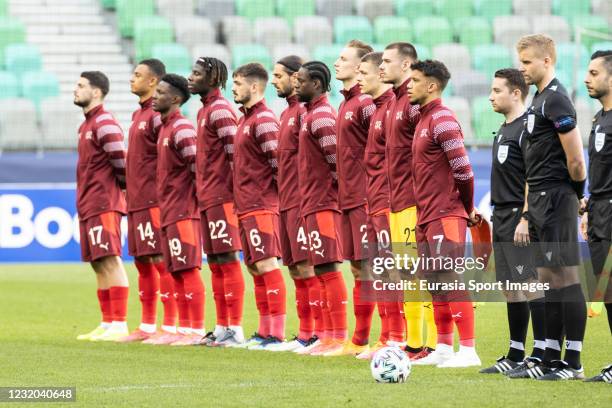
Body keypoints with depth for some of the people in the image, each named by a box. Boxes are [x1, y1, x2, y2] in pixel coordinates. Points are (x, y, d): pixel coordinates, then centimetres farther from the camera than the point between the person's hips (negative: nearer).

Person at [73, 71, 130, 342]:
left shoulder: (105, 124, -12)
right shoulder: (86, 125, 18)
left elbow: (121, 162, -16)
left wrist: (123, 185, 0)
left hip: (103, 205, -10)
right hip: (88, 205, 10)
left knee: (110, 260, -10)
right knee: (98, 264, 10)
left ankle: (119, 325, -12)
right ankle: (107, 324, 14)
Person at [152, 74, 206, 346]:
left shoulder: (181, 128, -13)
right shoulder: (165, 127, 16)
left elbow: (198, 165, -19)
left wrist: (197, 198, -13)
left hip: (183, 211, -10)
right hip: (169, 211, 10)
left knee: (188, 270, -8)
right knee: (176, 272, 11)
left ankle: (197, 330, -6)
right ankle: (184, 329, 15)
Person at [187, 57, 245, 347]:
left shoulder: (220, 111, -12)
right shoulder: (205, 110, 18)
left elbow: (236, 153, -17)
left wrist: (234, 192, -17)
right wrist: (201, 193, 18)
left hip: (221, 198, -10)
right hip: (207, 198, 10)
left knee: (228, 260, -7)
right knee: (215, 263, 11)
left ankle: (235, 329, -6)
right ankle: (222, 327, 16)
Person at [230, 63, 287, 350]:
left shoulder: (263, 120, -13)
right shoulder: (246, 118, 17)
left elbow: (279, 162, -17)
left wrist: (275, 192, -9)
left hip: (261, 206, -10)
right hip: (246, 206, 10)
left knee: (267, 265, -11)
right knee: (255, 267, 12)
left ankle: (277, 334, -11)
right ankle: (264, 332, 18)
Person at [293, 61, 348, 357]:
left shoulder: (321, 116, -14)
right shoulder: (312, 114, 16)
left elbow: (337, 157, -21)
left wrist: (336, 184, -9)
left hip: (322, 204, -10)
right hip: (314, 202, 10)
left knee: (328, 269, -8)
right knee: (322, 271, 11)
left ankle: (338, 338, -7)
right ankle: (328, 336, 14)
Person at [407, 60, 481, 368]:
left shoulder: (442, 119, -13)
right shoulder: (423, 119, 17)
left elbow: (462, 167, -17)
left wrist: (467, 207, -5)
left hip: (445, 215, -10)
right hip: (427, 216, 10)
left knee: (451, 280, -10)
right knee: (436, 284, 11)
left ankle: (468, 350, -9)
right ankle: (443, 349, 17)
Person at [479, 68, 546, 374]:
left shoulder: (527, 128, -12)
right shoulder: (504, 129, 18)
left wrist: (526, 219, -23)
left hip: (521, 222, -10)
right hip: (503, 218, 10)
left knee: (531, 285, -11)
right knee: (510, 288, 12)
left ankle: (541, 353, -11)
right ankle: (515, 355, 17)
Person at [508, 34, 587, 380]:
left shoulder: (556, 99, -14)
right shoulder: (540, 99, 17)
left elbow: (575, 159, -18)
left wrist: (575, 193, -4)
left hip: (556, 199, -10)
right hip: (540, 200, 10)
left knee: (565, 277, -7)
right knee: (549, 279, 11)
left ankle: (573, 363, -6)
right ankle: (551, 360, 15)